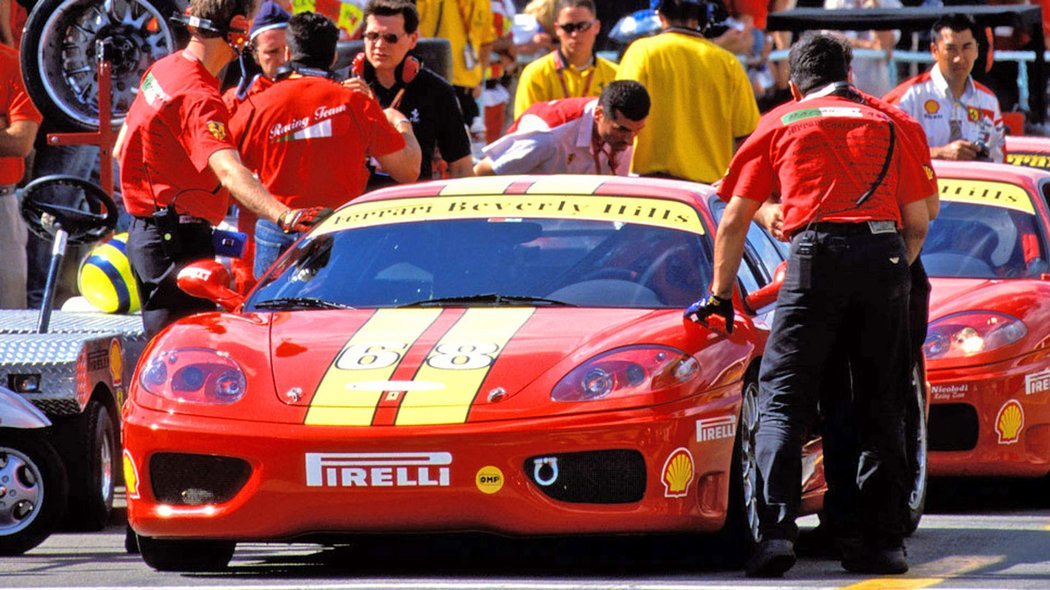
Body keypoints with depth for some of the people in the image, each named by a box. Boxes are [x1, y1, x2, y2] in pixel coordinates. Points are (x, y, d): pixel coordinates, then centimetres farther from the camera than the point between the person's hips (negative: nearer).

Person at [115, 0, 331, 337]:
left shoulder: (162, 70, 8)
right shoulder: (199, 98, -23)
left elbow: (121, 150, 20)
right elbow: (228, 171, -38)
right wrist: (284, 216, -51)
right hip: (176, 240, -10)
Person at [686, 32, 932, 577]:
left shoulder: (780, 124, 20)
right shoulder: (884, 125, 24)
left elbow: (733, 222, 19)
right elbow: (919, 223, 21)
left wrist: (720, 296, 28)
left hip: (818, 255, -2)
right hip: (884, 254, 2)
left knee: (782, 401, -1)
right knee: (881, 408, 10)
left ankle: (776, 529, -17)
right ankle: (884, 539, 8)